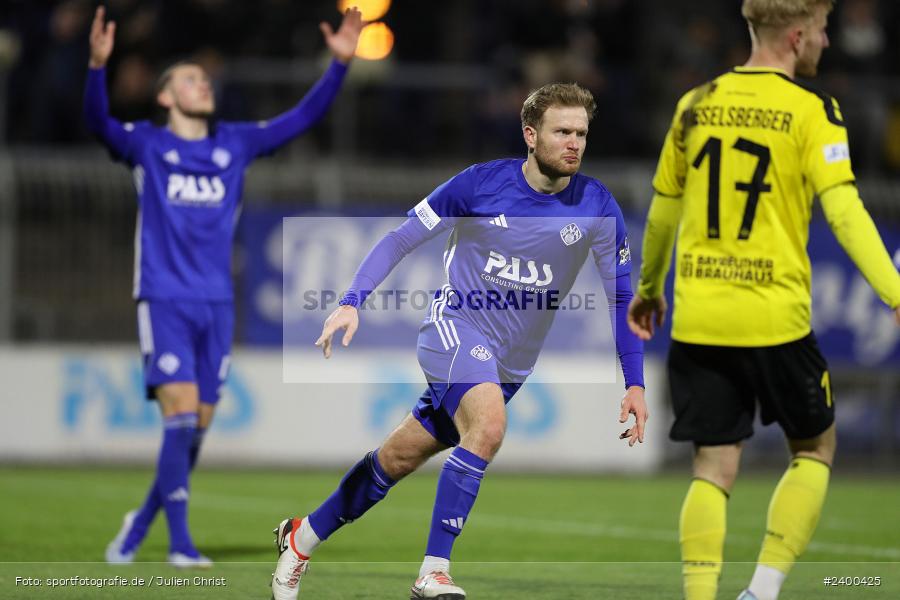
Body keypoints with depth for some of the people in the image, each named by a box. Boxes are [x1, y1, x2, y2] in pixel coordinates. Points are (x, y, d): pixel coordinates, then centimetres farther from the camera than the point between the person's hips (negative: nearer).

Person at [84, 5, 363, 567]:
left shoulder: (236, 143, 13)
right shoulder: (146, 144, 2)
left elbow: (303, 116, 12)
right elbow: (98, 121, -16)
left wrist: (340, 63, 1)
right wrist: (98, 65, -32)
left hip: (217, 304, 4)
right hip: (165, 301, -4)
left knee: (198, 427, 5)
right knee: (181, 414, -15)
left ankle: (142, 522, 23)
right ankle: (180, 541, -9)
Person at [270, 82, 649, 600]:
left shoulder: (596, 205, -7)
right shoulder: (481, 184, -13)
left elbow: (622, 295, 1)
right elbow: (402, 239, -5)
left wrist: (635, 384, -5)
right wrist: (352, 302, -17)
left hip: (513, 360, 4)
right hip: (457, 327, -4)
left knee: (401, 457, 10)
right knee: (490, 425, -32)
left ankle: (303, 537, 30)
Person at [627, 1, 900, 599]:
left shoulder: (697, 105, 9)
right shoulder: (811, 111, -5)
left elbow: (663, 209, 19)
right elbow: (844, 210, -17)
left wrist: (648, 289, 34)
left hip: (698, 322, 4)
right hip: (776, 319, -4)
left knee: (714, 470, 8)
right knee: (814, 451, 15)